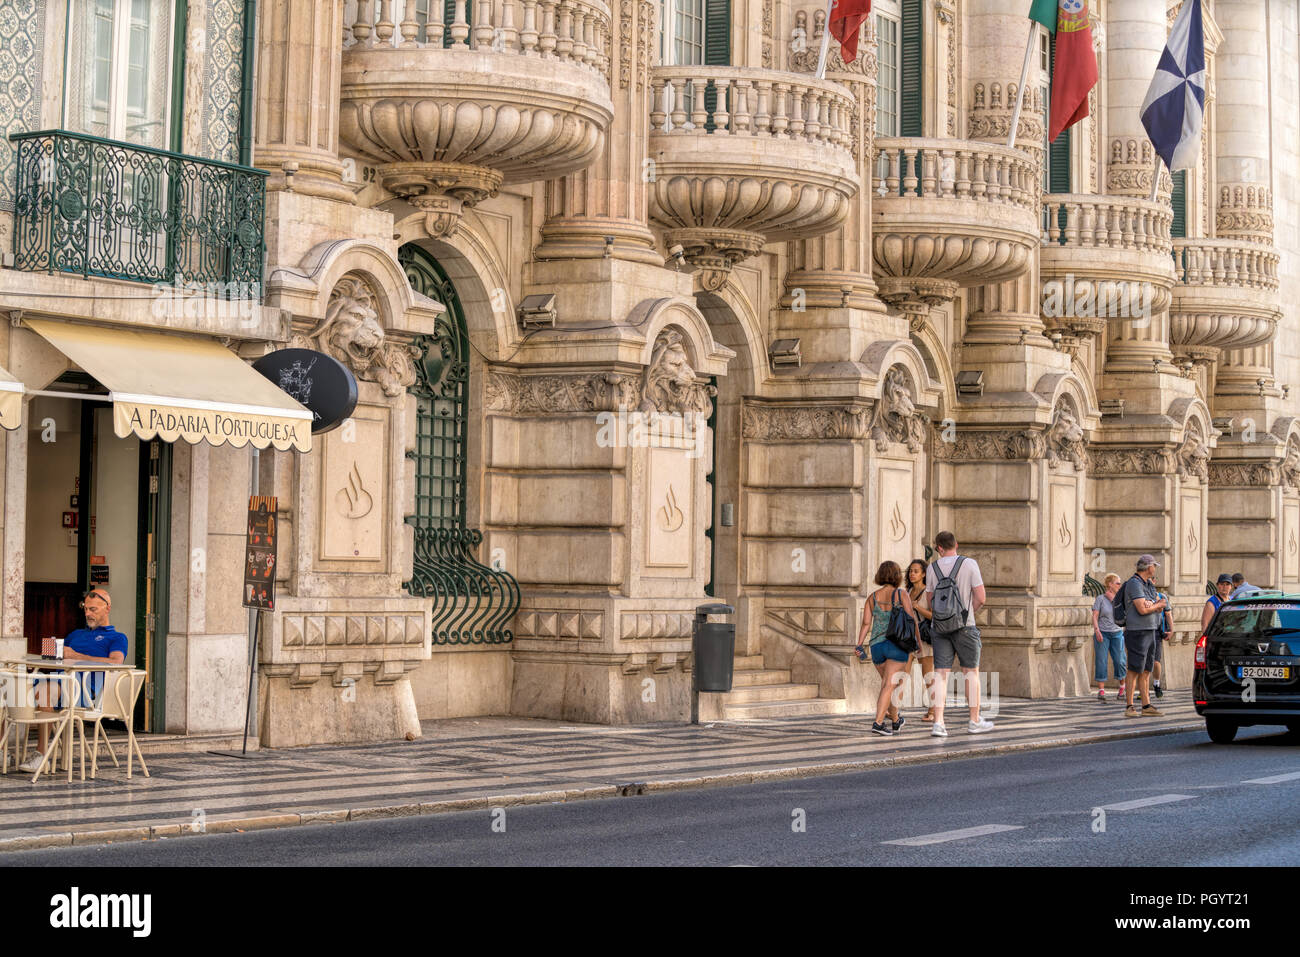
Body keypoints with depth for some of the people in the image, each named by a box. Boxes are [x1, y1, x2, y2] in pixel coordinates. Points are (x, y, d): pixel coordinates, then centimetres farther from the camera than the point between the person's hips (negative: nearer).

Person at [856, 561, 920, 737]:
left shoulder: (872, 598, 8)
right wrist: (918, 640, 3)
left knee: (887, 682, 22)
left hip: (877, 647, 5)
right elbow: (911, 619, -7)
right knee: (889, 686, -9)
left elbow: (866, 623, 0)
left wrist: (859, 645, -4)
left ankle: (895, 721, 35)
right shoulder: (901, 594, -3)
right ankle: (878, 723, -22)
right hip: (897, 644, -5)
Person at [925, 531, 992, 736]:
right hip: (964, 626, -2)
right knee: (971, 671, 10)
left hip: (939, 627, 2)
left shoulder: (932, 568, 3)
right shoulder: (969, 564, -6)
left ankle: (938, 723, -9)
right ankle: (975, 721, 17)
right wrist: (968, 613, 10)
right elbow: (980, 598, -7)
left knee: (941, 673, 0)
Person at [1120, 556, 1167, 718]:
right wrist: (1158, 605, -3)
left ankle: (1147, 706, 11)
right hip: (1137, 632, -9)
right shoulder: (1134, 584, -13)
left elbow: (1160, 607, 12)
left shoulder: (1149, 585, 17)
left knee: (1146, 671, 9)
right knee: (1135, 671, -9)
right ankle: (1129, 708, -8)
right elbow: (1142, 610, -21)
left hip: (1150, 631, 9)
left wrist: (1151, 605, -11)